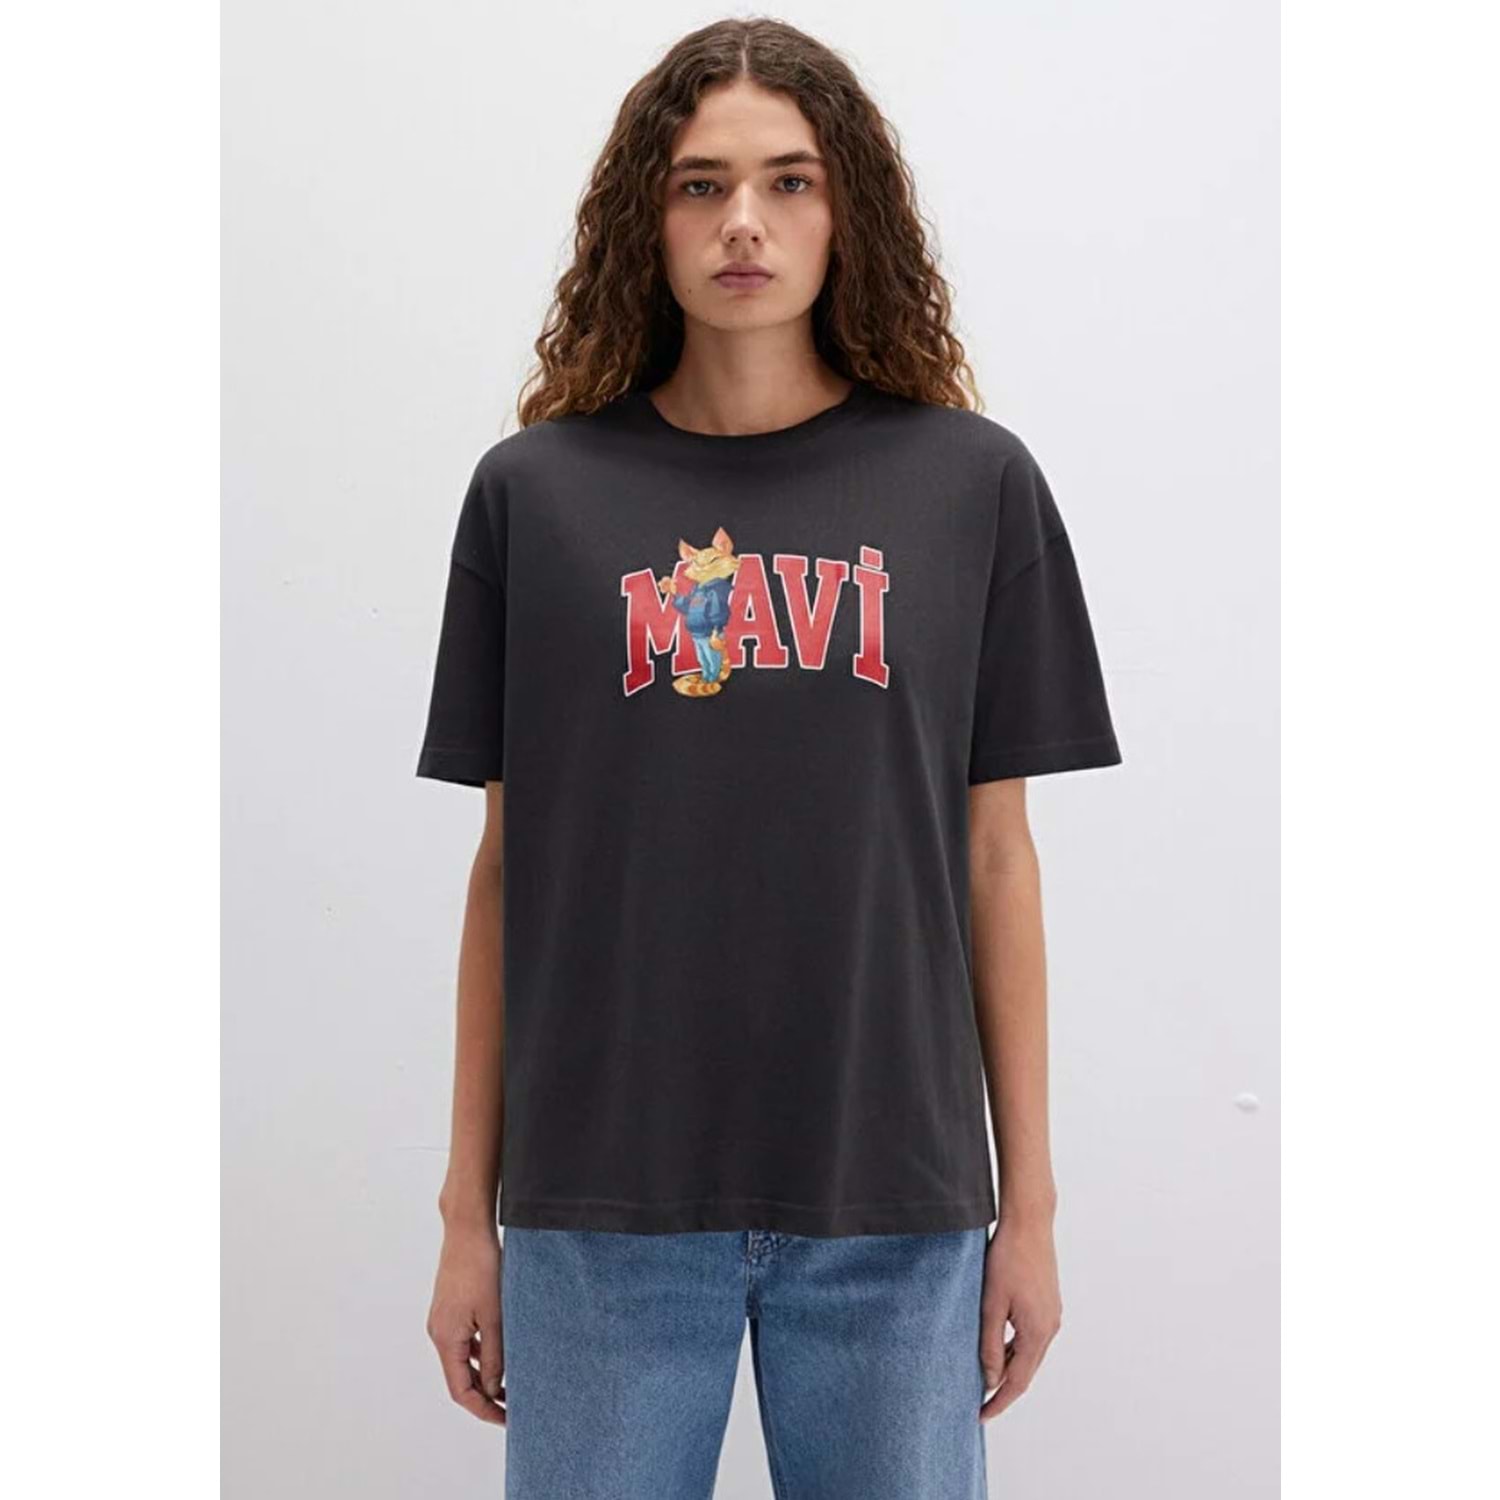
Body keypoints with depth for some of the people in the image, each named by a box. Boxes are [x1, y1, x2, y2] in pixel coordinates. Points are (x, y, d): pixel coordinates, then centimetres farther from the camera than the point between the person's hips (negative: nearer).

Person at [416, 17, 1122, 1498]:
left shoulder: (970, 483, 3)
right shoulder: (538, 491, 3)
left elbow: (995, 857, 5)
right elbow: (505, 864, 5)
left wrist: (1031, 1202, 4)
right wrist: (469, 1209, 6)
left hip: (894, 1204, 0)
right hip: (602, 1202, 0)